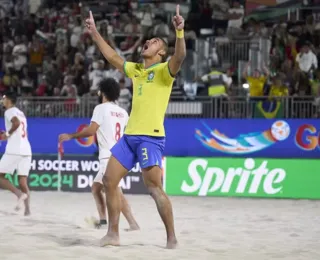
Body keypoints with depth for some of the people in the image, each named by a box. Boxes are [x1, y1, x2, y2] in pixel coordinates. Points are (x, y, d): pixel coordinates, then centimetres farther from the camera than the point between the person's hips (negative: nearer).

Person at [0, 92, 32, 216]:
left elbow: (16, 123, -23)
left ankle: (19, 194, -18)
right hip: (26, 150, 8)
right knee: (23, 182, 4)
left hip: (14, 150, -8)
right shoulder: (20, 113, 24)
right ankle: (27, 209, -8)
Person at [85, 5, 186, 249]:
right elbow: (112, 57, 29)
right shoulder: (135, 70, 18)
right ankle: (113, 234, 12)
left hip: (151, 137, -8)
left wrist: (179, 32, -38)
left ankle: (172, 238, -7)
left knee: (155, 188, -13)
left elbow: (180, 57, -23)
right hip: (129, 135, 8)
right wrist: (95, 33, 30)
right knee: (109, 180, 5)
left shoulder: (164, 70, -3)